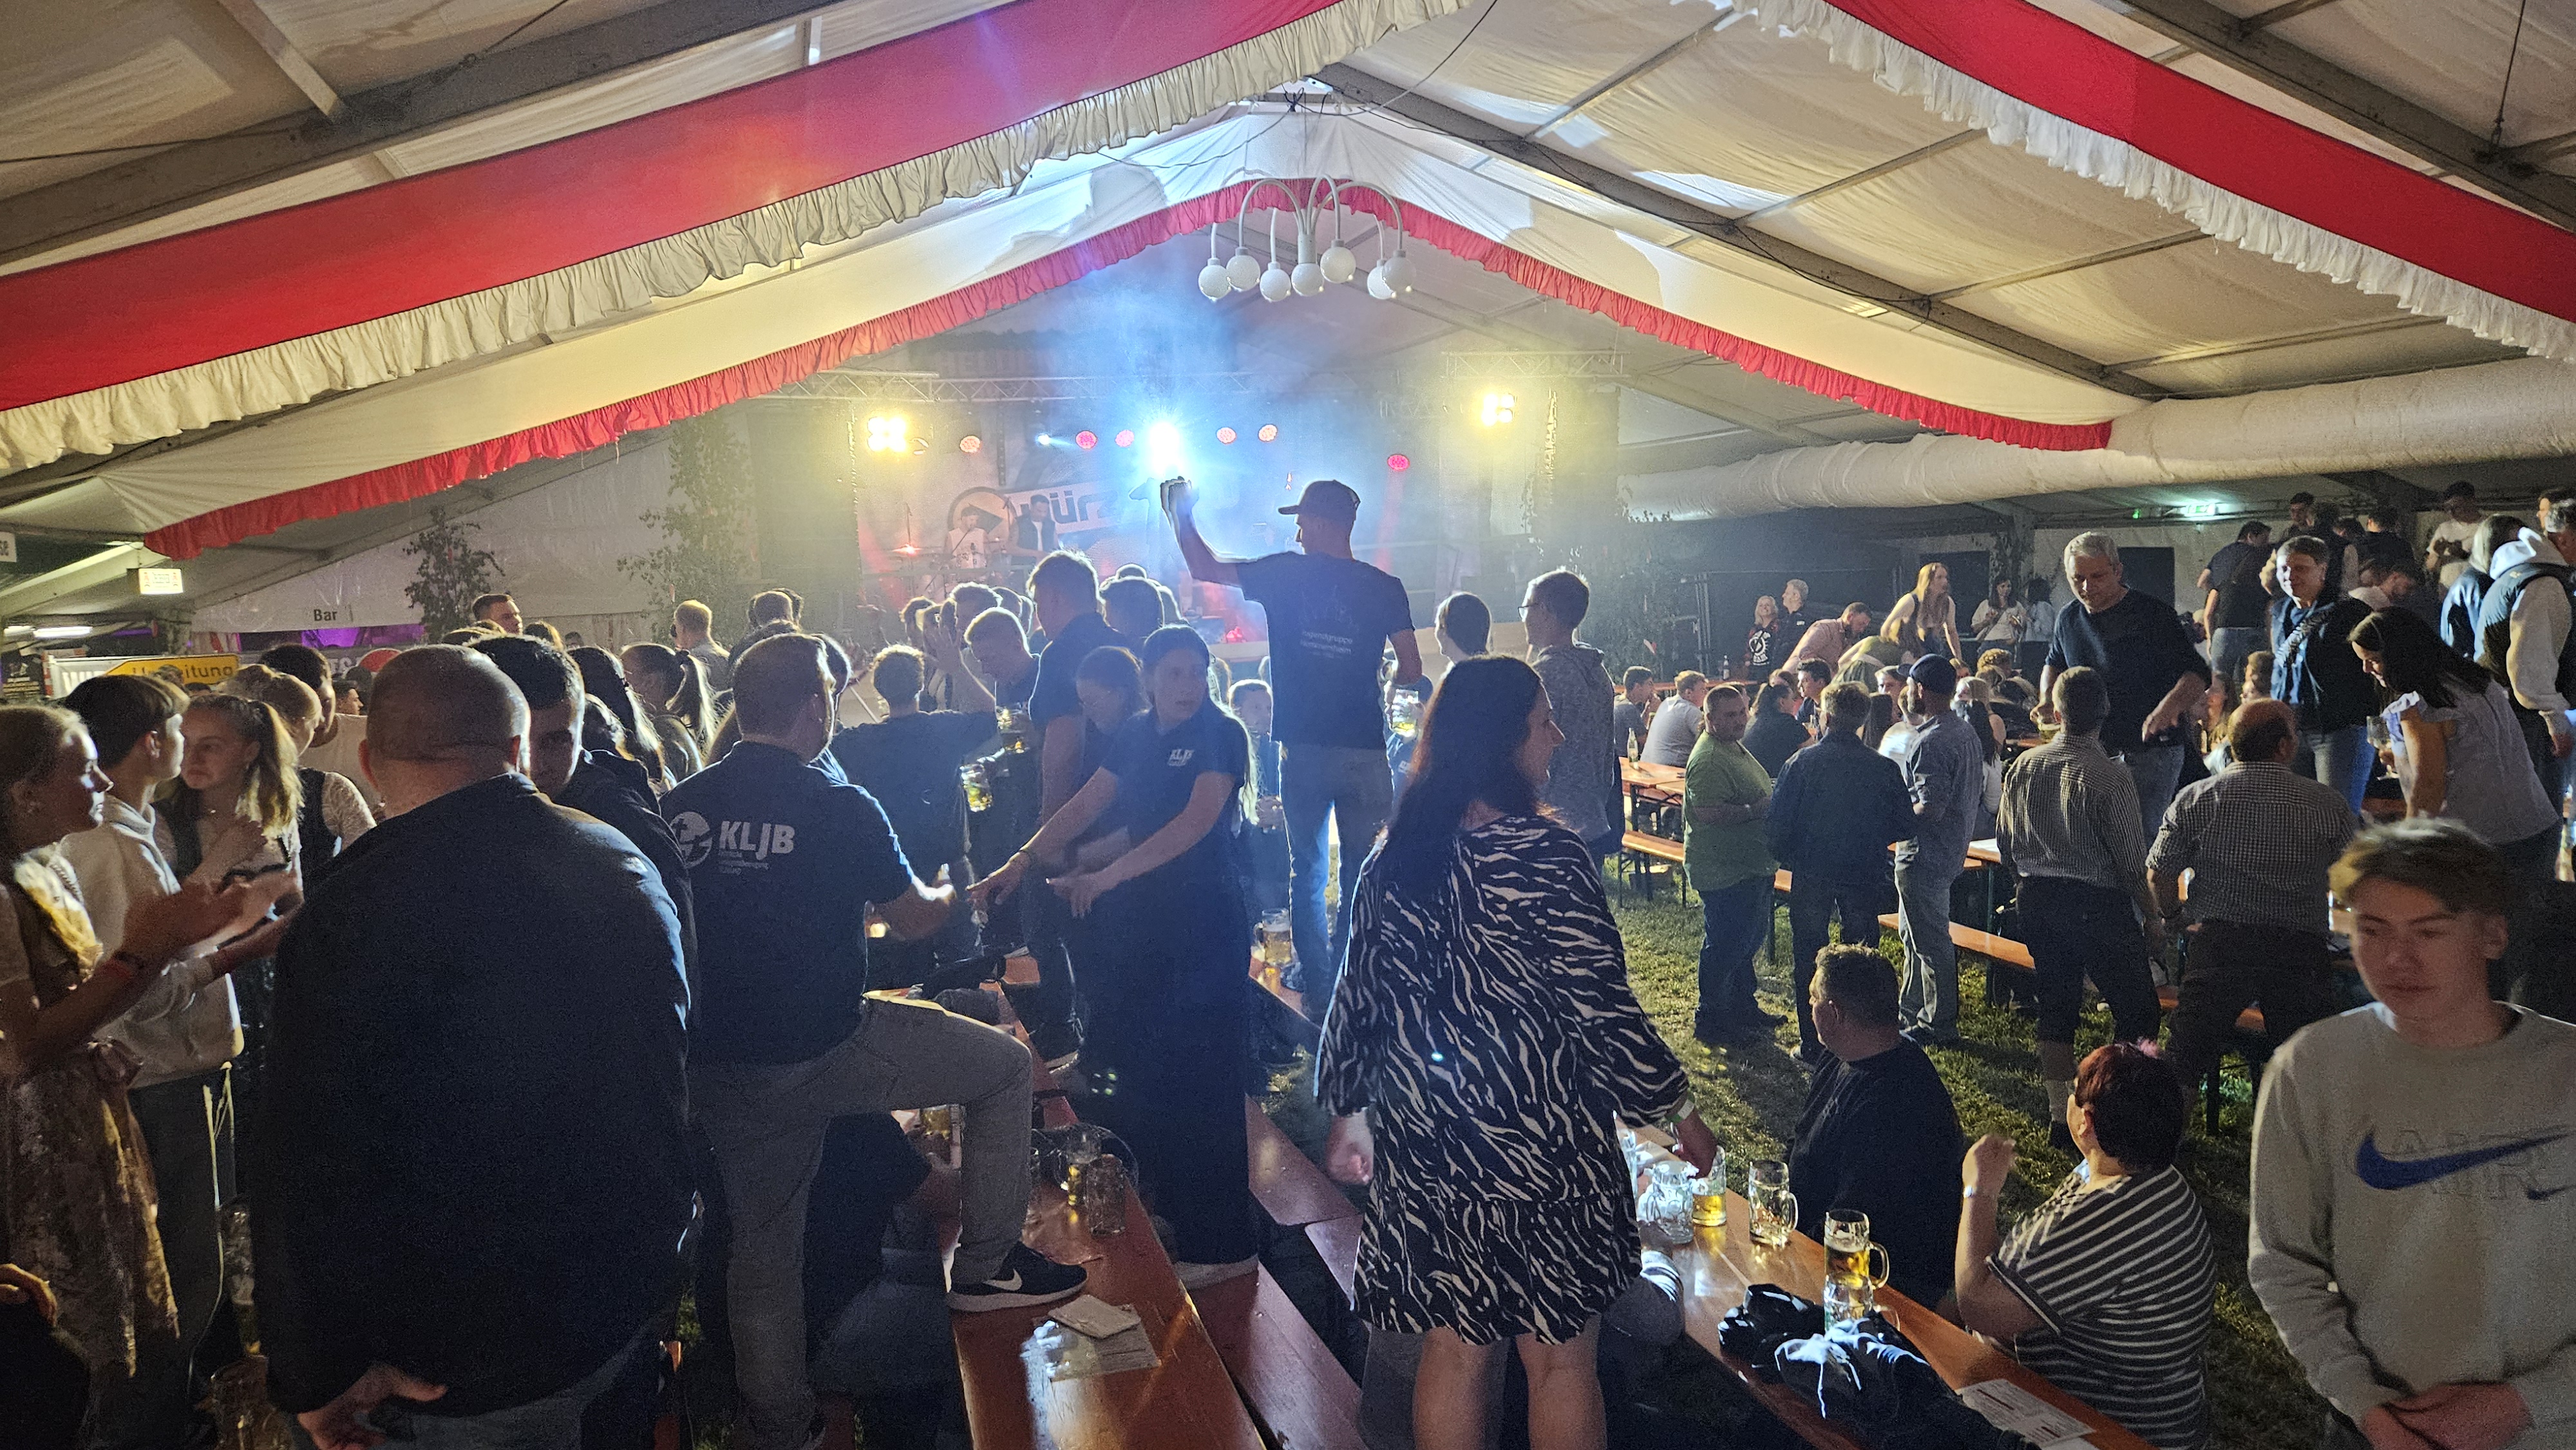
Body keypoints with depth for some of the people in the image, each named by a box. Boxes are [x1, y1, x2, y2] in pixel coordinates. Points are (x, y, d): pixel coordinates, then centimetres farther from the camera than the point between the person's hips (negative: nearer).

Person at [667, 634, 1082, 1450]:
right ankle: (985, 1265, 17)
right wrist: (953, 891, 21)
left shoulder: (678, 807, 0)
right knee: (1005, 1068, 13)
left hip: (719, 1071, 6)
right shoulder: (840, 810, -14)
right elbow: (915, 920, -2)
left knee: (762, 1247, 19)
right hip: (826, 1052, -5)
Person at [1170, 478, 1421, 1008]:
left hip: (1303, 748, 0)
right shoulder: (1385, 588, -1)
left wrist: (1182, 514, 22)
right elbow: (1411, 669, -3)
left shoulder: (1286, 574, -2)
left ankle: (1317, 986, 13)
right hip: (1364, 748, 0)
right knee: (1363, 873, 9)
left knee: (1307, 871, 12)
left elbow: (1205, 569, 7)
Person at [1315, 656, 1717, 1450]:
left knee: (1453, 1352, 18)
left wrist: (1348, 1110, 19)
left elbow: (1357, 999, 6)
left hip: (1422, 1145, 5)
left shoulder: (1393, 859, 0)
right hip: (1537, 1140, -5)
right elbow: (1601, 1010, -16)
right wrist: (1678, 1107, -2)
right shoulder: (1544, 858, -18)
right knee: (1561, 1358, 13)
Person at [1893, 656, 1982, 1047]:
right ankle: (1912, 1013, 33)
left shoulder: (1931, 742, -23)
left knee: (1930, 941, 1)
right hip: (1951, 850, 10)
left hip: (1923, 855, -10)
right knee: (1915, 934, 22)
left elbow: (1930, 808, -28)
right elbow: (1978, 794, 16)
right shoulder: (1967, 732, 9)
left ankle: (1940, 1027, 11)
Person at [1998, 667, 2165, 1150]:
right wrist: (2153, 917, -1)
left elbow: (2005, 840, 8)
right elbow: (2130, 861, -14)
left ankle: (2061, 1117, 18)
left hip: (2039, 900, 6)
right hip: (2098, 904, -6)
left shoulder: (2023, 766, -1)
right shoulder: (2110, 779, -18)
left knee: (2056, 1006, 13)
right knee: (2136, 1007, 8)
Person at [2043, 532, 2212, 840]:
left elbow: (2198, 674, -13)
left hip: (2151, 753, -6)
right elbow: (2054, 664, 29)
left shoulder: (2152, 613, -8)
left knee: (2139, 838, -11)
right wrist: (2046, 704, 8)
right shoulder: (2068, 620, 9)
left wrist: (2170, 706, -34)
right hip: (2094, 754, 6)